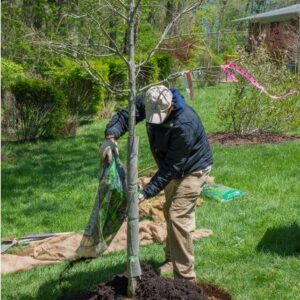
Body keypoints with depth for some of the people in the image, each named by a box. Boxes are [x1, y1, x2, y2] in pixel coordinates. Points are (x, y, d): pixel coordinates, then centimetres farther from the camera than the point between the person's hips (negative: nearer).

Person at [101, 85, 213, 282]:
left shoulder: (185, 125, -39)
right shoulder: (148, 102, -20)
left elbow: (171, 166, -35)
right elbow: (125, 116, -17)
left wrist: (146, 193, -38)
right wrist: (111, 136, -39)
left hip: (193, 169, -8)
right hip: (173, 166, 8)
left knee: (178, 216, -15)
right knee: (170, 212, 18)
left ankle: (185, 276, -7)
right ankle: (172, 259, 36)